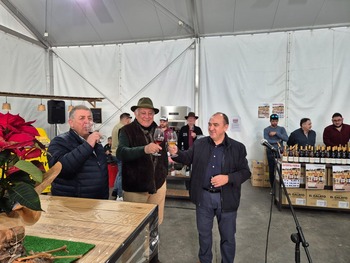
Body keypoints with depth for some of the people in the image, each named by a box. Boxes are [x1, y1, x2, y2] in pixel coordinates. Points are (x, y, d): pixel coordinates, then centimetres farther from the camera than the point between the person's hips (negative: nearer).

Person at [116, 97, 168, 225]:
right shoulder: (127, 131, -9)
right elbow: (120, 153, -26)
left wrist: (165, 173, 16)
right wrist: (144, 149, -41)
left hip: (158, 184, 4)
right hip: (134, 186, -4)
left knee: (156, 222, 14)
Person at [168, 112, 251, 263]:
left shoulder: (238, 148, -7)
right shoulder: (199, 144, 0)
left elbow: (245, 172, -6)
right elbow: (187, 159, 5)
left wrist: (228, 178, -23)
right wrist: (176, 153, -16)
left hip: (226, 198, -2)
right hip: (203, 196, 2)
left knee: (228, 236, 15)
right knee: (204, 233, 20)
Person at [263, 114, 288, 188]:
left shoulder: (282, 129, 8)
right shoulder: (266, 129, 2)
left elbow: (286, 138, -7)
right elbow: (266, 141, -10)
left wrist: (276, 133, -13)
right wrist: (277, 141, -8)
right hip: (270, 152, -1)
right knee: (271, 170, 1)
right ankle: (273, 188, 12)